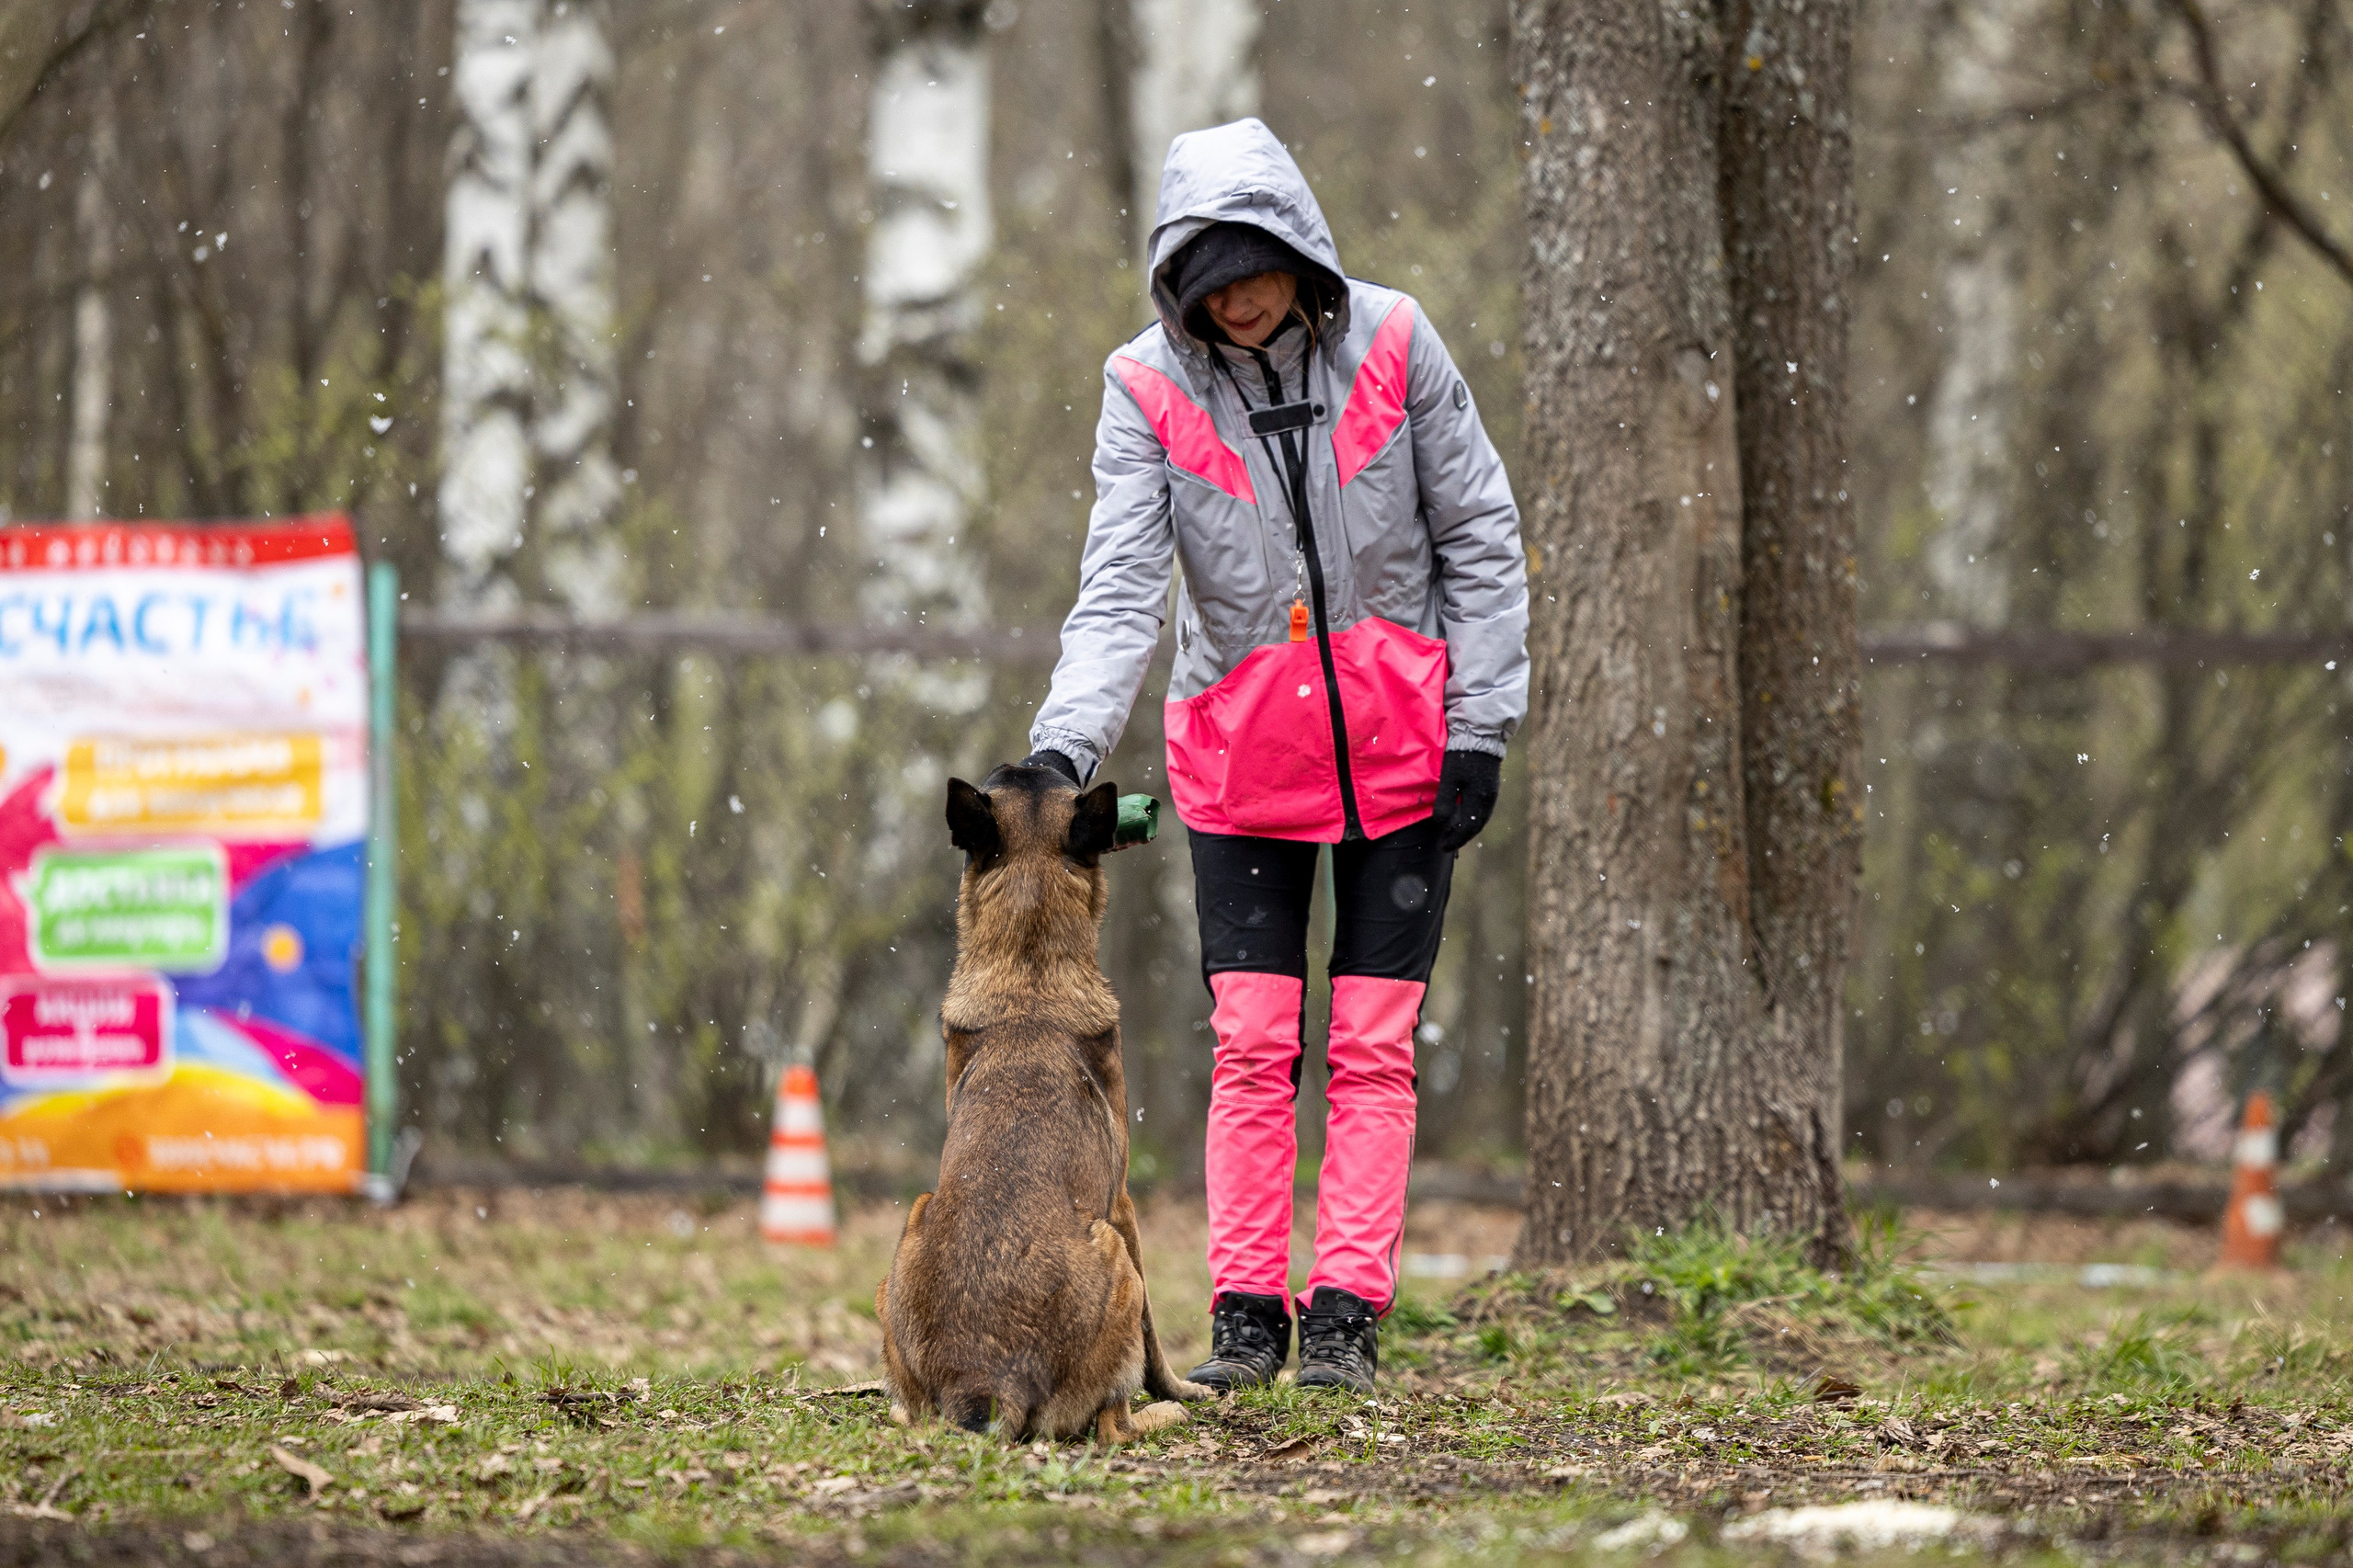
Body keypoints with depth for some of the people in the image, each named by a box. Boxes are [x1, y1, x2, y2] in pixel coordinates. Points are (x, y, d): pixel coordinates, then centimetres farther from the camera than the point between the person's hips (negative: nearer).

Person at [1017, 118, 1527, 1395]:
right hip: (1241, 748, 0)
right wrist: (1065, 744, -28)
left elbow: (1480, 541, -1)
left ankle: (1345, 1315, 1)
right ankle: (1246, 1315, 4)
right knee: (1252, 1039, -2)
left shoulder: (1390, 345, -9)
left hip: (1398, 741, 0)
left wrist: (1478, 727, -5)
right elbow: (1120, 585, -14)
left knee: (1373, 1042, -1)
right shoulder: (1149, 385, -9)